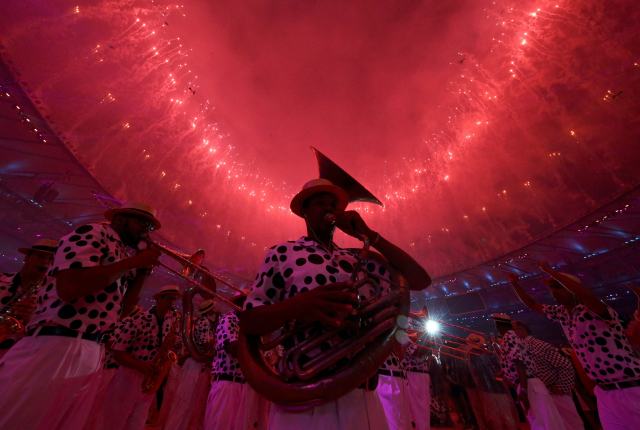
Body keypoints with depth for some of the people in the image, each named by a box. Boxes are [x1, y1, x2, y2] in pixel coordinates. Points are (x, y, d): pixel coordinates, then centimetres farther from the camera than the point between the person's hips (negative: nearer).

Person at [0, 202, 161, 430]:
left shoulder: (123, 253, 16)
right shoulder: (93, 232, -8)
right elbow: (68, 287, -25)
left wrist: (142, 271, 5)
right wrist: (134, 261, -17)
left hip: (92, 353, 9)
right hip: (55, 348, -9)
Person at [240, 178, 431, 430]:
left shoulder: (356, 258, 7)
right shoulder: (281, 253, -1)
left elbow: (420, 280, 5)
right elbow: (248, 322, -4)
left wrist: (367, 234, -2)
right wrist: (297, 305, -26)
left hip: (361, 394, 4)